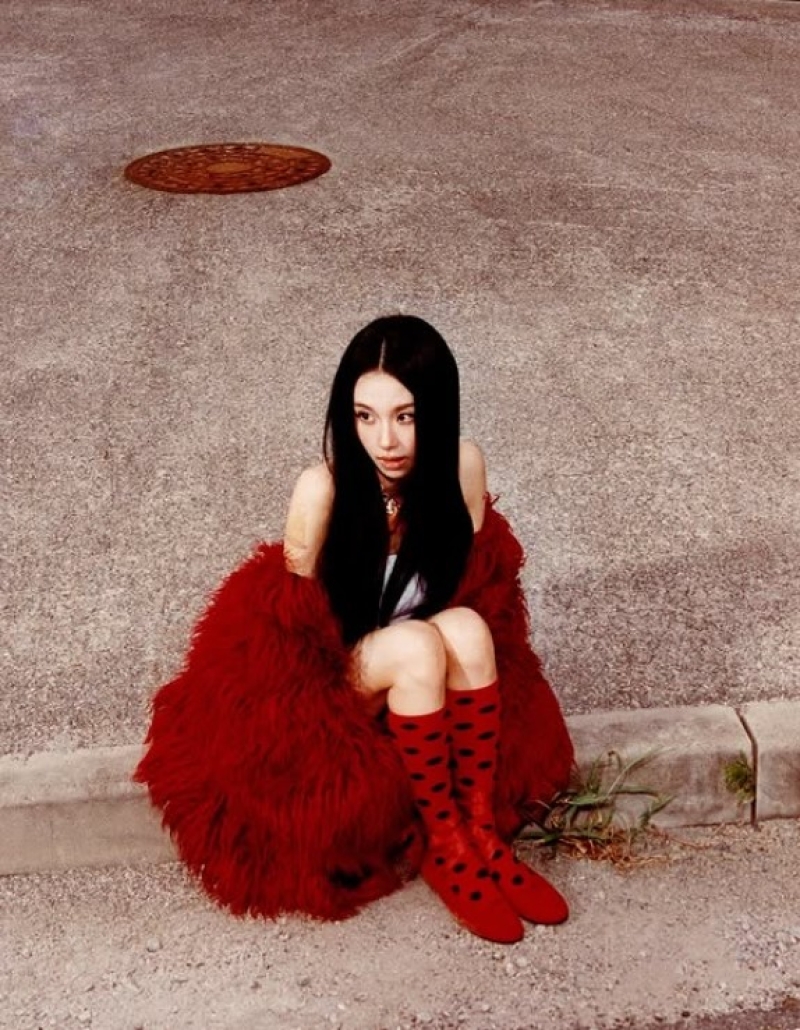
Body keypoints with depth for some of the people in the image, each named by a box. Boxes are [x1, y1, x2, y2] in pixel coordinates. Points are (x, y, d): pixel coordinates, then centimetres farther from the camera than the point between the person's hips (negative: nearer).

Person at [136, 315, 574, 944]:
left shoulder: (463, 465, -14)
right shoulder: (324, 487, -25)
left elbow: (482, 589, -3)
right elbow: (297, 628, -16)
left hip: (420, 680, 3)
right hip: (328, 687, -3)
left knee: (467, 630, -28)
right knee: (416, 644, -32)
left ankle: (482, 832, -17)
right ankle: (445, 849, -17)